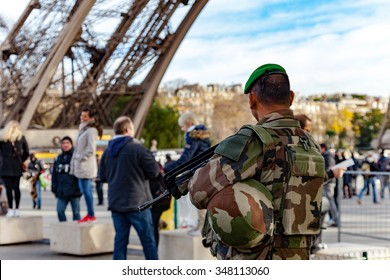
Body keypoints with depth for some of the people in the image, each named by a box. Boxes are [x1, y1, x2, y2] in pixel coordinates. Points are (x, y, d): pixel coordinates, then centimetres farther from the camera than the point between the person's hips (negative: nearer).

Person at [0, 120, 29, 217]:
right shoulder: (21, 138, 6)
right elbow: (26, 152, 7)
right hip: (17, 166, 3)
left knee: (9, 187, -3)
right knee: (16, 187, 8)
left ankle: (11, 209, -7)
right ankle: (17, 209, 8)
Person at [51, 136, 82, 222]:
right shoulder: (58, 158, 13)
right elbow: (54, 175, 15)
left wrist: (79, 188, -14)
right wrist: (54, 188, 9)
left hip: (74, 191, -4)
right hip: (61, 192, 5)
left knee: (76, 212, 4)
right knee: (60, 211, -2)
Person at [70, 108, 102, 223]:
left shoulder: (91, 130, -11)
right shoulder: (83, 129, 18)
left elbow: (91, 149, -19)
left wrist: (81, 158, -15)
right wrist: (75, 162, 16)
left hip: (85, 165, -9)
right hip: (81, 165, 9)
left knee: (86, 190, -8)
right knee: (86, 190, 11)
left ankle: (91, 215, -3)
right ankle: (90, 214, 15)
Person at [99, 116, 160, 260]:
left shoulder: (107, 151, 5)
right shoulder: (138, 148, -12)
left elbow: (102, 176, 12)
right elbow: (154, 171, -8)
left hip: (115, 204, 5)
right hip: (137, 203, -5)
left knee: (120, 240, 9)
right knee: (148, 240, 4)